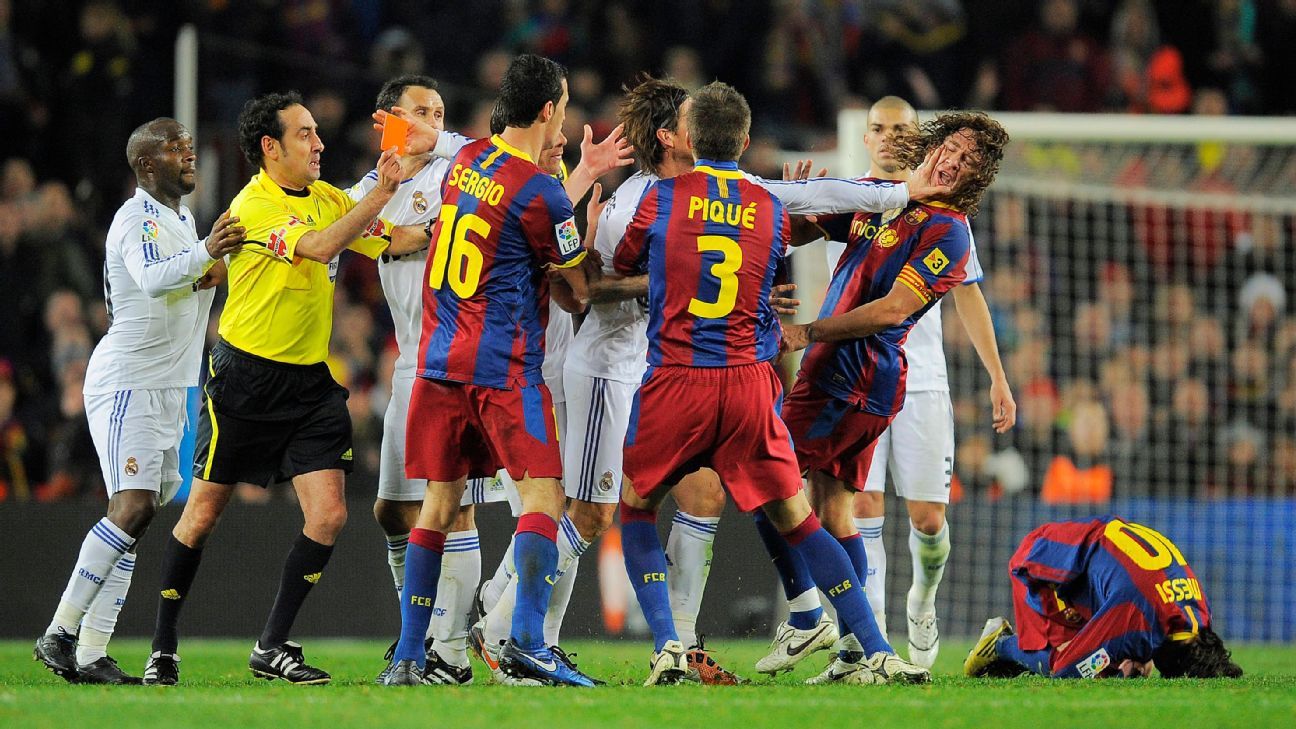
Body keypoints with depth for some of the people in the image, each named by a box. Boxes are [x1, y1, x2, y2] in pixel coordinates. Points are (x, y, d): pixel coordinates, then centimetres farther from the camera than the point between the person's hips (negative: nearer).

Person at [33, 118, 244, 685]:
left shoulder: (181, 218, 18)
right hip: (127, 381, -9)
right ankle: (60, 634, -17)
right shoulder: (138, 219, -12)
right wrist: (204, 253, -49)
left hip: (167, 388, 9)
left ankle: (90, 654, 0)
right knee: (133, 506, -20)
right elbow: (151, 279, -31)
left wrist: (210, 276, 5)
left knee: (135, 513, 3)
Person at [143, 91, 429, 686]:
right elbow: (317, 246, -27)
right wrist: (377, 198, -29)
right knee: (203, 514, 3)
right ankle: (163, 647, 18)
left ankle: (272, 647, 3)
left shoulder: (329, 199, 9)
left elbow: (393, 241, 8)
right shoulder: (252, 206, -13)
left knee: (328, 515, -8)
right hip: (245, 376, -6)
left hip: (312, 381, 6)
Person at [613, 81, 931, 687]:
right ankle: (879, 654, 2)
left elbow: (619, 269, 14)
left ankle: (667, 648, 0)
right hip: (750, 381, 2)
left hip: (674, 382, -2)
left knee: (636, 507, 16)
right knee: (795, 519, 8)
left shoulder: (662, 197, 0)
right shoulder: (773, 211, 7)